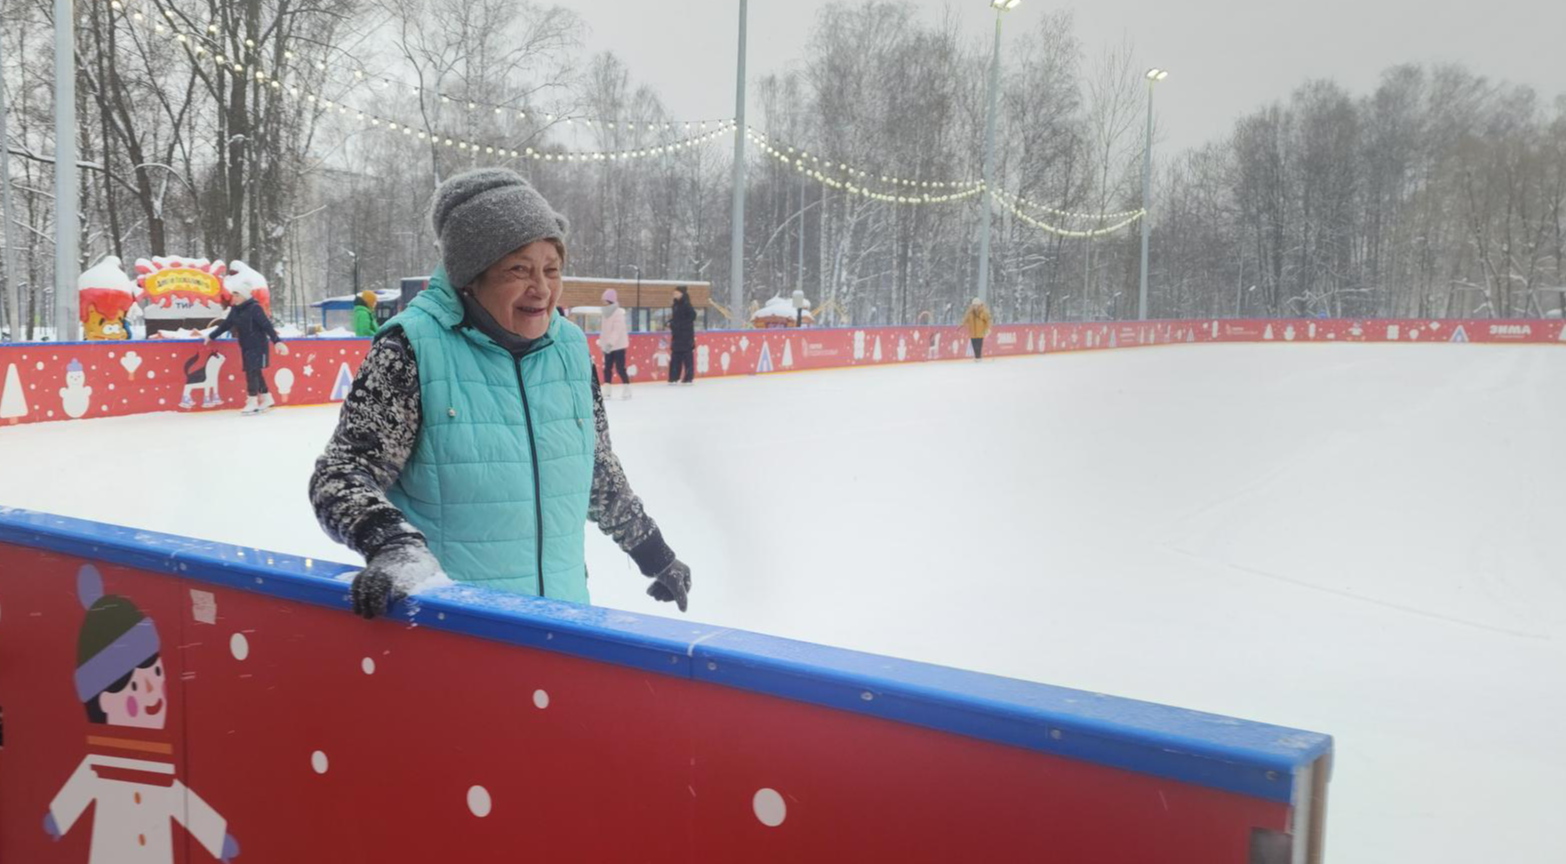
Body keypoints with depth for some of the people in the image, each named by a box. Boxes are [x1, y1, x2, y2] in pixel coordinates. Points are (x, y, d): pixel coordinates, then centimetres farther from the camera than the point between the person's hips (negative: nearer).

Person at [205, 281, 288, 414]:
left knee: (252, 372, -10)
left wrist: (277, 341, -26)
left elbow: (267, 325, -20)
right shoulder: (235, 310, 8)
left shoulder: (254, 308, -14)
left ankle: (252, 403, -6)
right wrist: (211, 336, 22)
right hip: (246, 347, 7)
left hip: (258, 346, -7)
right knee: (255, 373, 10)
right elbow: (226, 325, 18)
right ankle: (267, 398, 21)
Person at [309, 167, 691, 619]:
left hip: (561, 614, 5)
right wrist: (394, 544, -33)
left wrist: (655, 556, 26)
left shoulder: (570, 348, 2)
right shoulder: (413, 348, -12)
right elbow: (341, 475, -13)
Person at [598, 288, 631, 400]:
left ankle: (627, 390, 1)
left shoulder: (618, 313, -15)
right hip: (608, 346, 8)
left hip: (618, 345, -8)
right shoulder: (606, 314, 12)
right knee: (607, 368, 9)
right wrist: (601, 343, 16)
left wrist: (610, 343, -31)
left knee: (620, 368, -7)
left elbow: (617, 330, -24)